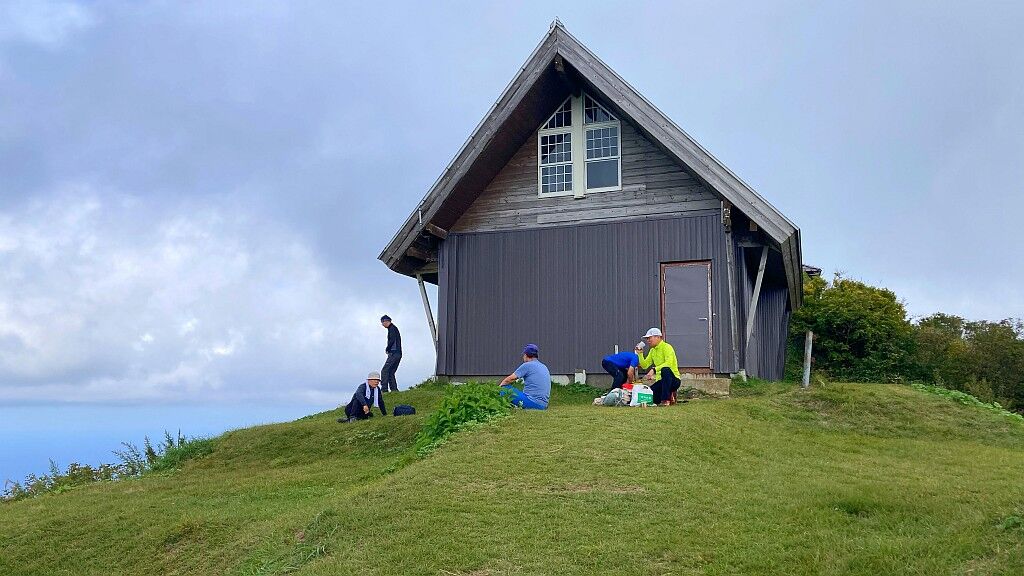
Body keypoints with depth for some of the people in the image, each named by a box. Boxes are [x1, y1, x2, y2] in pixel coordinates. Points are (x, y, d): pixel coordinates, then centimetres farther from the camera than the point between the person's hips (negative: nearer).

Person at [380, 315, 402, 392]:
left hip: (394, 353, -10)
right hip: (398, 354, 10)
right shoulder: (394, 328, 24)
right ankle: (394, 389, 6)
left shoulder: (392, 328, -6)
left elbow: (392, 340, -18)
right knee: (391, 373, 10)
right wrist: (388, 349, 10)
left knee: (384, 371, -12)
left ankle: (385, 389, -19)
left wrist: (387, 349, -4)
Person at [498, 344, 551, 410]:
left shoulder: (527, 365, -5)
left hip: (532, 403, -8)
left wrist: (500, 385, 16)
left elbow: (511, 379, -1)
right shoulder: (544, 367, 18)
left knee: (505, 389, -3)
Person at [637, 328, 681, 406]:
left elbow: (669, 363, -27)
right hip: (661, 380, 7)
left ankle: (666, 399, -30)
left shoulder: (666, 347, -11)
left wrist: (654, 370, -34)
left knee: (665, 370, -39)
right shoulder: (652, 350, 13)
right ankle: (669, 395, 15)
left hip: (674, 379, -7)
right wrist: (640, 354, 0)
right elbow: (644, 365, 13)